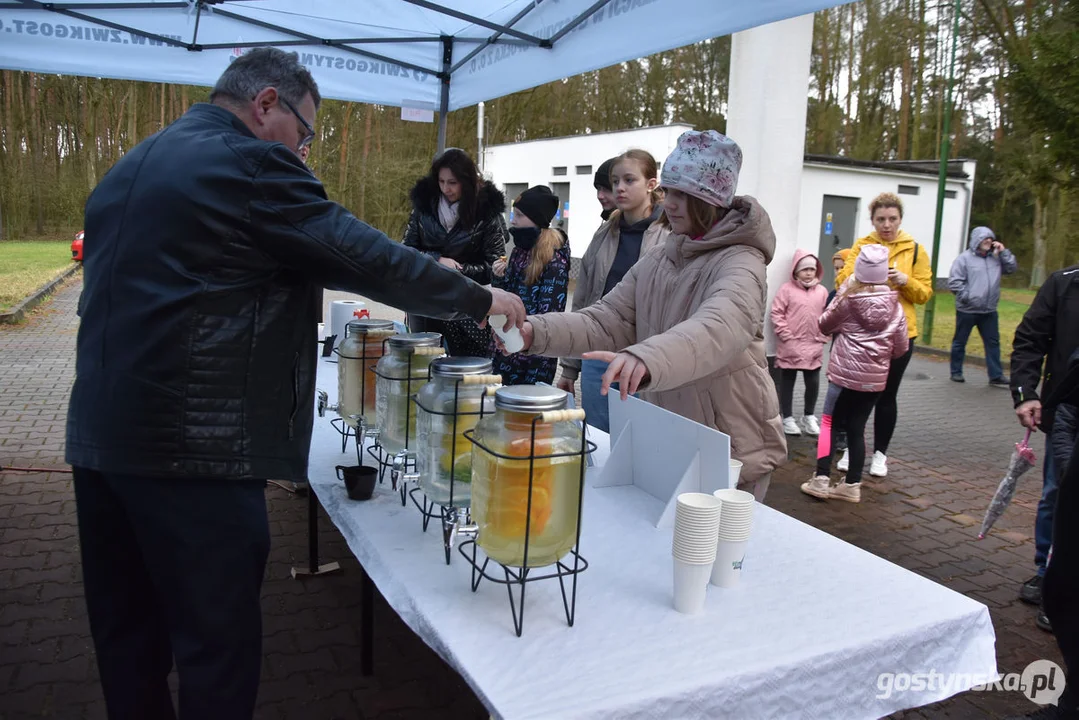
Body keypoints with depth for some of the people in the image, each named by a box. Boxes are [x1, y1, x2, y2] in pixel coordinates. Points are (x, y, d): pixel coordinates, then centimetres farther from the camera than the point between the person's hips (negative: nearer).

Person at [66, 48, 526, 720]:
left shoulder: (128, 169, 17)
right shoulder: (248, 164, -11)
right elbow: (368, 257, -12)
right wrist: (480, 299, -2)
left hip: (99, 435, 9)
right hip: (192, 445, -9)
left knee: (128, 636, 20)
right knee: (217, 641, 4)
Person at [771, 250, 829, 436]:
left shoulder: (822, 291, 6)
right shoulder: (787, 289, -6)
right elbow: (776, 314, -8)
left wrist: (823, 337, 3)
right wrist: (786, 336, -12)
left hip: (814, 346, 3)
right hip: (790, 346, -3)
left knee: (813, 383, 7)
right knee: (787, 382, 7)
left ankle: (809, 416, 27)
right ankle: (788, 418, 19)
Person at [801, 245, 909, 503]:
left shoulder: (847, 299, -7)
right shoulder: (894, 306, 0)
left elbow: (824, 326, 8)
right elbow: (901, 347, 5)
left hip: (845, 372, -3)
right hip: (876, 377, 3)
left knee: (830, 423, 7)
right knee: (857, 428, 11)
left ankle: (821, 480, 2)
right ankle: (852, 485, 15)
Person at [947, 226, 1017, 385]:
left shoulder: (995, 258, 10)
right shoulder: (964, 258, -8)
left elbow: (1012, 268, 9)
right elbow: (954, 282, -12)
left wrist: (1004, 252, -1)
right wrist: (967, 297, -15)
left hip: (989, 311, 5)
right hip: (967, 310, -5)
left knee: (993, 343, 5)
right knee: (960, 342, 7)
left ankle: (996, 376, 10)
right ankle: (956, 372, 20)